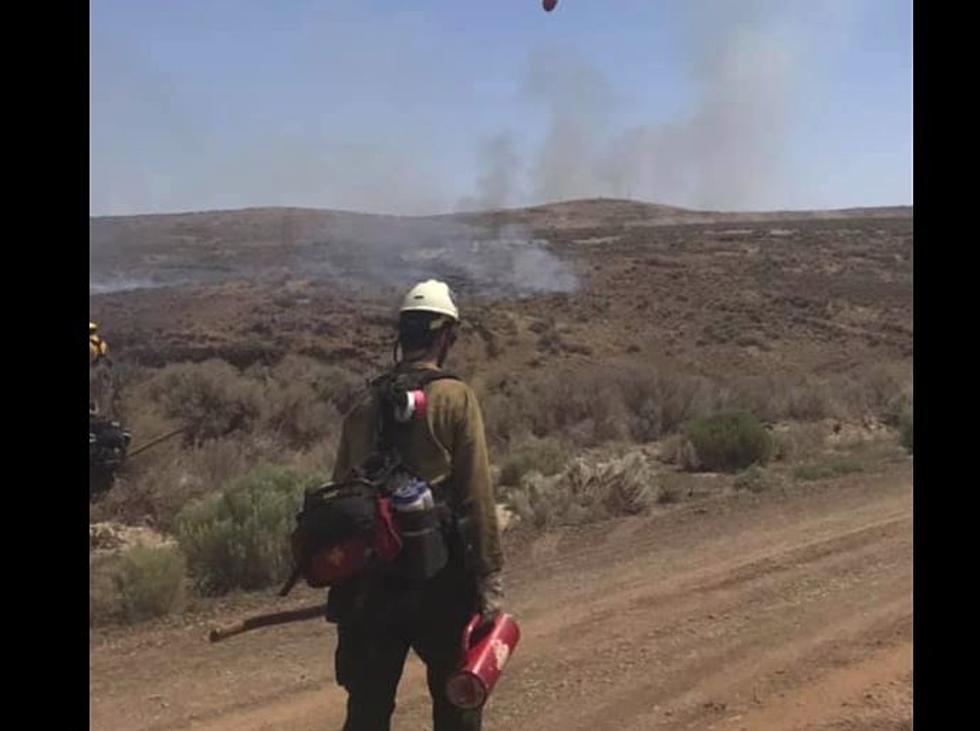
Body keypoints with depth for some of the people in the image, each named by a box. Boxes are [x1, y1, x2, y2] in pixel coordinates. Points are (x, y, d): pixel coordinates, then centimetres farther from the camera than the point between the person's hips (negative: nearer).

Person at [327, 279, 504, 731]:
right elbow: (477, 495, -12)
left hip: (370, 576, 5)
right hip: (439, 574, -4)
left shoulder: (364, 406, 6)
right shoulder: (456, 398, -7)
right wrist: (490, 577, -7)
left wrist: (342, 581, 17)